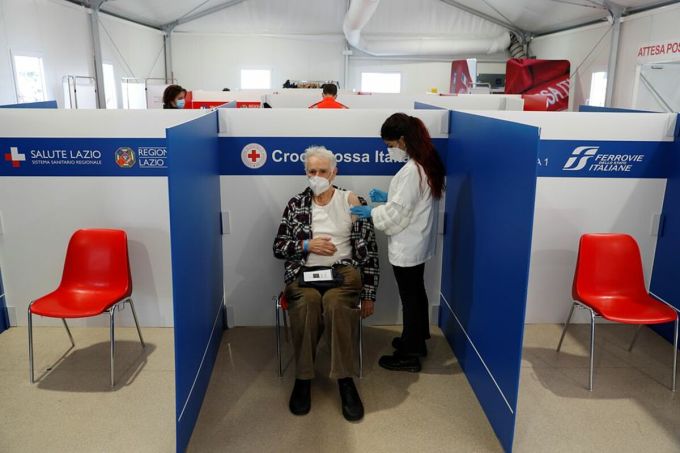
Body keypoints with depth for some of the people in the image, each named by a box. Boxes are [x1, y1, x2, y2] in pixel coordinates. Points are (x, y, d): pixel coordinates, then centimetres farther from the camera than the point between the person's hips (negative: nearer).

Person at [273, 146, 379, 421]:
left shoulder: (352, 202, 6)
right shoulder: (296, 204, 12)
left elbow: (369, 250, 5)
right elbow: (278, 247, 12)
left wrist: (369, 293, 1)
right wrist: (307, 245, -7)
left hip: (343, 270, -1)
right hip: (304, 272, 1)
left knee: (335, 301, -36)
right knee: (308, 300, -35)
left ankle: (345, 380, -26)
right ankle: (303, 378, -21)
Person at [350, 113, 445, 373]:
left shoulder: (412, 170, -26)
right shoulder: (426, 163, 4)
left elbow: (398, 214, -23)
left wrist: (370, 212, -11)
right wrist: (387, 197, 8)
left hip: (407, 247, -10)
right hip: (418, 243, 10)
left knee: (410, 299, 3)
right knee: (417, 293, 22)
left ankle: (409, 356, 19)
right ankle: (417, 341, 39)